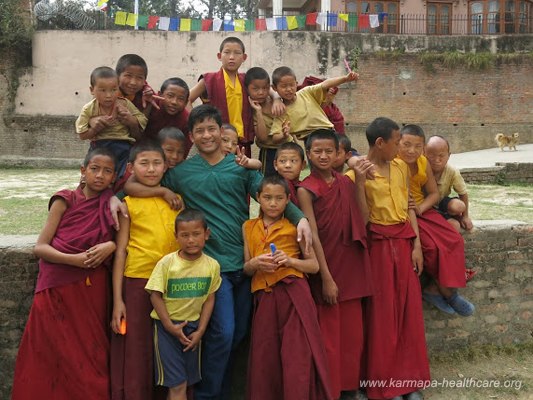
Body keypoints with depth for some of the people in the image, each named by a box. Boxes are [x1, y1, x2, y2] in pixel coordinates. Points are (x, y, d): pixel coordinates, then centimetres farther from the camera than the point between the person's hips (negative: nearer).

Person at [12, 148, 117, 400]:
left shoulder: (112, 205, 7)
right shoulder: (65, 200, 0)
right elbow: (39, 247, -4)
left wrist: (111, 245, -13)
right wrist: (74, 259, -20)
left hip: (93, 291, 2)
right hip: (58, 289, -2)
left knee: (90, 353, 6)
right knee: (56, 354, 4)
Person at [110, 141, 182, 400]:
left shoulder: (176, 201, 8)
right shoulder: (128, 204, -1)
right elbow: (120, 252, -2)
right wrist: (117, 300, -7)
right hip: (137, 282, -3)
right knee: (136, 352, 3)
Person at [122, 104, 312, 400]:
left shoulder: (242, 165, 6)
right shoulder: (181, 171, 4)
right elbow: (132, 185, 3)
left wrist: (299, 217, -20)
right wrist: (163, 190, -15)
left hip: (245, 261, 3)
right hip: (212, 263, -3)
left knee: (240, 332, 13)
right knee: (223, 332, -8)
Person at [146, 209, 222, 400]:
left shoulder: (212, 265, -6)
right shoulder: (167, 262, -13)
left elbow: (209, 299, 0)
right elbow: (156, 295, -9)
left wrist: (200, 331, -4)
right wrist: (170, 326, -12)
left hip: (193, 326, 3)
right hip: (168, 326, -3)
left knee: (188, 381, 12)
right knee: (178, 385, -5)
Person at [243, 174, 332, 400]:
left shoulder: (294, 227, 6)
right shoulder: (248, 227, 14)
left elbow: (314, 265, 5)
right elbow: (246, 269, 15)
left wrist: (290, 260, -12)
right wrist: (255, 263, -8)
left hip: (294, 294, -2)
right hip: (264, 296, 3)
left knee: (298, 355, -7)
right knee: (265, 356, 4)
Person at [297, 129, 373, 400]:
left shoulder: (345, 182, 7)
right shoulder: (306, 189, -8)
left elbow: (362, 220, -1)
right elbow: (313, 236, -12)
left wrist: (359, 183, -7)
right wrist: (326, 278, -15)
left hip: (351, 264, 5)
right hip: (326, 266, -5)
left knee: (352, 331, 13)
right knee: (329, 333, 5)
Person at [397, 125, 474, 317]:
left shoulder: (423, 163, -1)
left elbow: (434, 193, 7)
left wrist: (420, 208, -11)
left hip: (422, 210, 7)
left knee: (455, 240, -6)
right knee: (432, 246, -20)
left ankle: (435, 288, 0)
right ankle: (447, 291, 2)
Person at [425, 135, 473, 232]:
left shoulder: (452, 173, -16)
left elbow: (463, 194, -2)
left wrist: (465, 216, 5)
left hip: (441, 203, 3)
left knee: (458, 206, -30)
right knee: (454, 226, -26)